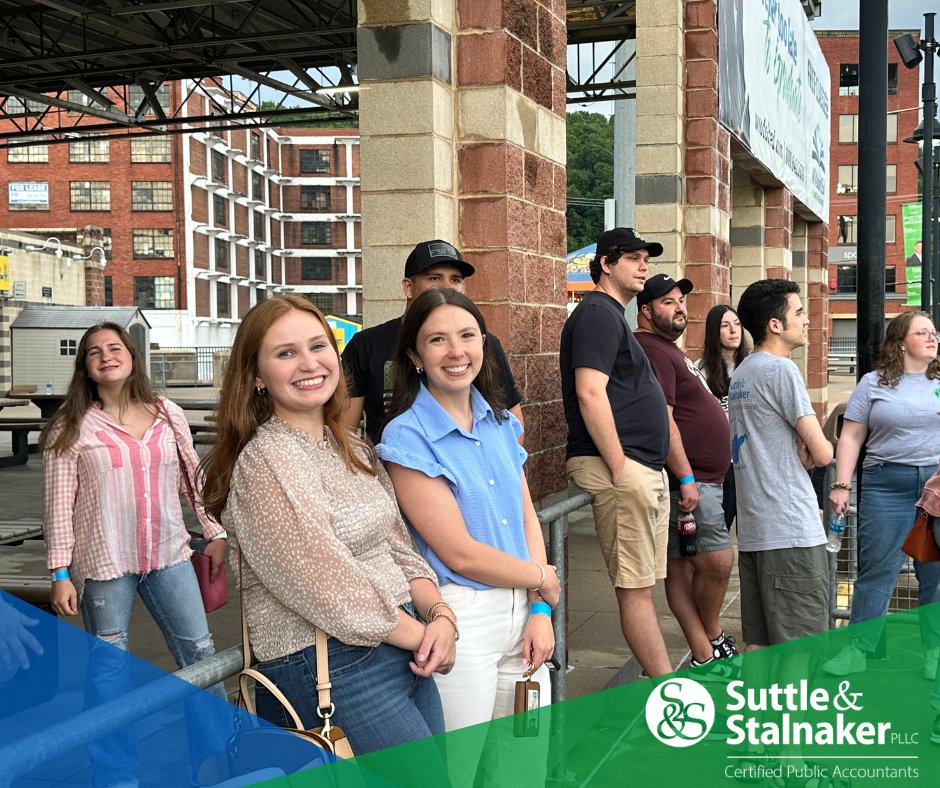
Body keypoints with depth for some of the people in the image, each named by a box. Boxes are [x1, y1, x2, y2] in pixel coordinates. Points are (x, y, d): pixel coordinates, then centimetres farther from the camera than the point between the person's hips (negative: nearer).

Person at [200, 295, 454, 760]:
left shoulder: (353, 450, 12)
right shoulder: (266, 461, -15)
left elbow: (399, 550, 12)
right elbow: (332, 588, -20)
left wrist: (441, 616, -5)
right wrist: (422, 635, -11)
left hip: (404, 649, 8)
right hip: (330, 667, -8)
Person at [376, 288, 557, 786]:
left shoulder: (501, 422, 8)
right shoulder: (407, 438, -13)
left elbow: (527, 519, 10)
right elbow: (461, 554, -15)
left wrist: (540, 612, 0)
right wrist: (543, 581, -3)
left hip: (521, 612, 6)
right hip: (461, 619, -6)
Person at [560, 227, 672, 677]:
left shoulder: (612, 315, 23)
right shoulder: (597, 313, -9)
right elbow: (590, 394, -20)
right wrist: (619, 468, -20)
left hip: (645, 469, 11)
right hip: (620, 469, -11)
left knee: (640, 584, 12)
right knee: (635, 587, -6)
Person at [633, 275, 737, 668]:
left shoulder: (669, 350, 22)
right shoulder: (651, 350, -13)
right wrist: (686, 478, -22)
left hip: (701, 477, 10)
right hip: (687, 479, -10)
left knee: (682, 564, 9)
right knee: (718, 561, -7)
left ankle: (704, 656, 12)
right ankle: (713, 640, 14)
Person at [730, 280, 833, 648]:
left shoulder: (740, 373, 17)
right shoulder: (781, 369, -11)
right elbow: (822, 453, -12)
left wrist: (800, 453, 3)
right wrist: (813, 449, 10)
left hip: (752, 527, 9)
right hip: (790, 529, -9)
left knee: (759, 644, 11)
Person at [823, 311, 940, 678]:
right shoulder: (874, 383, 5)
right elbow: (851, 437, 2)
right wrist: (841, 486, -5)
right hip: (887, 486, -2)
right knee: (876, 572, 0)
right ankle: (858, 650, 8)